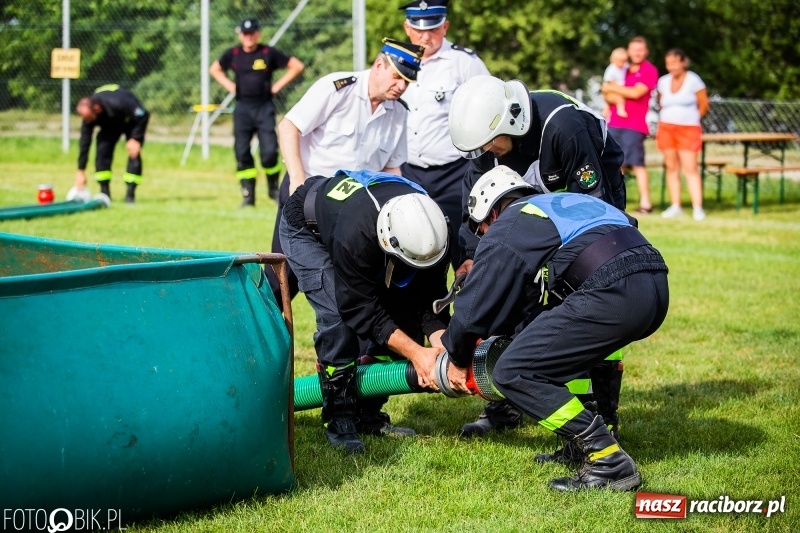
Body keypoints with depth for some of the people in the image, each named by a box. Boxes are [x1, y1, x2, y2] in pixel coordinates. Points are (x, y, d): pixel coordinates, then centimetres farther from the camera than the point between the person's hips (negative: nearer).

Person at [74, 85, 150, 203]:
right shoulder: (88, 115, -27)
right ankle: (104, 192, -5)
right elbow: (84, 143, -20)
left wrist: (135, 139, -33)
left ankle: (130, 193, -13)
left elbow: (143, 116, -32)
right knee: (102, 150, -15)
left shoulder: (116, 103, -44)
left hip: (132, 121, -4)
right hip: (110, 125, 4)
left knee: (134, 153, -20)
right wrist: (81, 171, -18)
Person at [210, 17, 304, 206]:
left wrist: (277, 85, -1)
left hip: (264, 107, -3)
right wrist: (230, 86, 8)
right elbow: (214, 69, 22)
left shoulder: (269, 53, -3)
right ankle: (248, 196, 5)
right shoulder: (233, 54, 4)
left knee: (269, 151, -11)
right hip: (242, 108, 3)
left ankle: (274, 188, 13)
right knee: (242, 152, -1)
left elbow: (297, 66, 2)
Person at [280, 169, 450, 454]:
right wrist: (416, 353, -38)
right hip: (306, 228, -6)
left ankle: (368, 414, 6)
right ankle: (339, 420, -10)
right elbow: (360, 309, -36)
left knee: (403, 316, -6)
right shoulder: (355, 234, -46)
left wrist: (442, 347, -34)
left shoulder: (430, 230, -29)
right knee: (338, 318, -24)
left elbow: (430, 300, -18)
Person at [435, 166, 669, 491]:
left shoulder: (505, 229, 12)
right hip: (657, 288, 9)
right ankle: (580, 447, 22)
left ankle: (608, 462, -6)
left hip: (613, 295, -9)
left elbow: (475, 306, 15)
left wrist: (458, 360, 31)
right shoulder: (565, 203, 35)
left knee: (514, 373, 0)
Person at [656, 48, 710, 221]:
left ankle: (697, 207, -13)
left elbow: (704, 105, 1)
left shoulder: (693, 80, -4)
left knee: (690, 168, -11)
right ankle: (675, 206, 7)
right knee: (671, 168, 3)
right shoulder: (663, 82, 9)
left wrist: (691, 119, 6)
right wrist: (669, 118, 10)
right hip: (666, 128, 4)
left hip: (688, 129, -4)